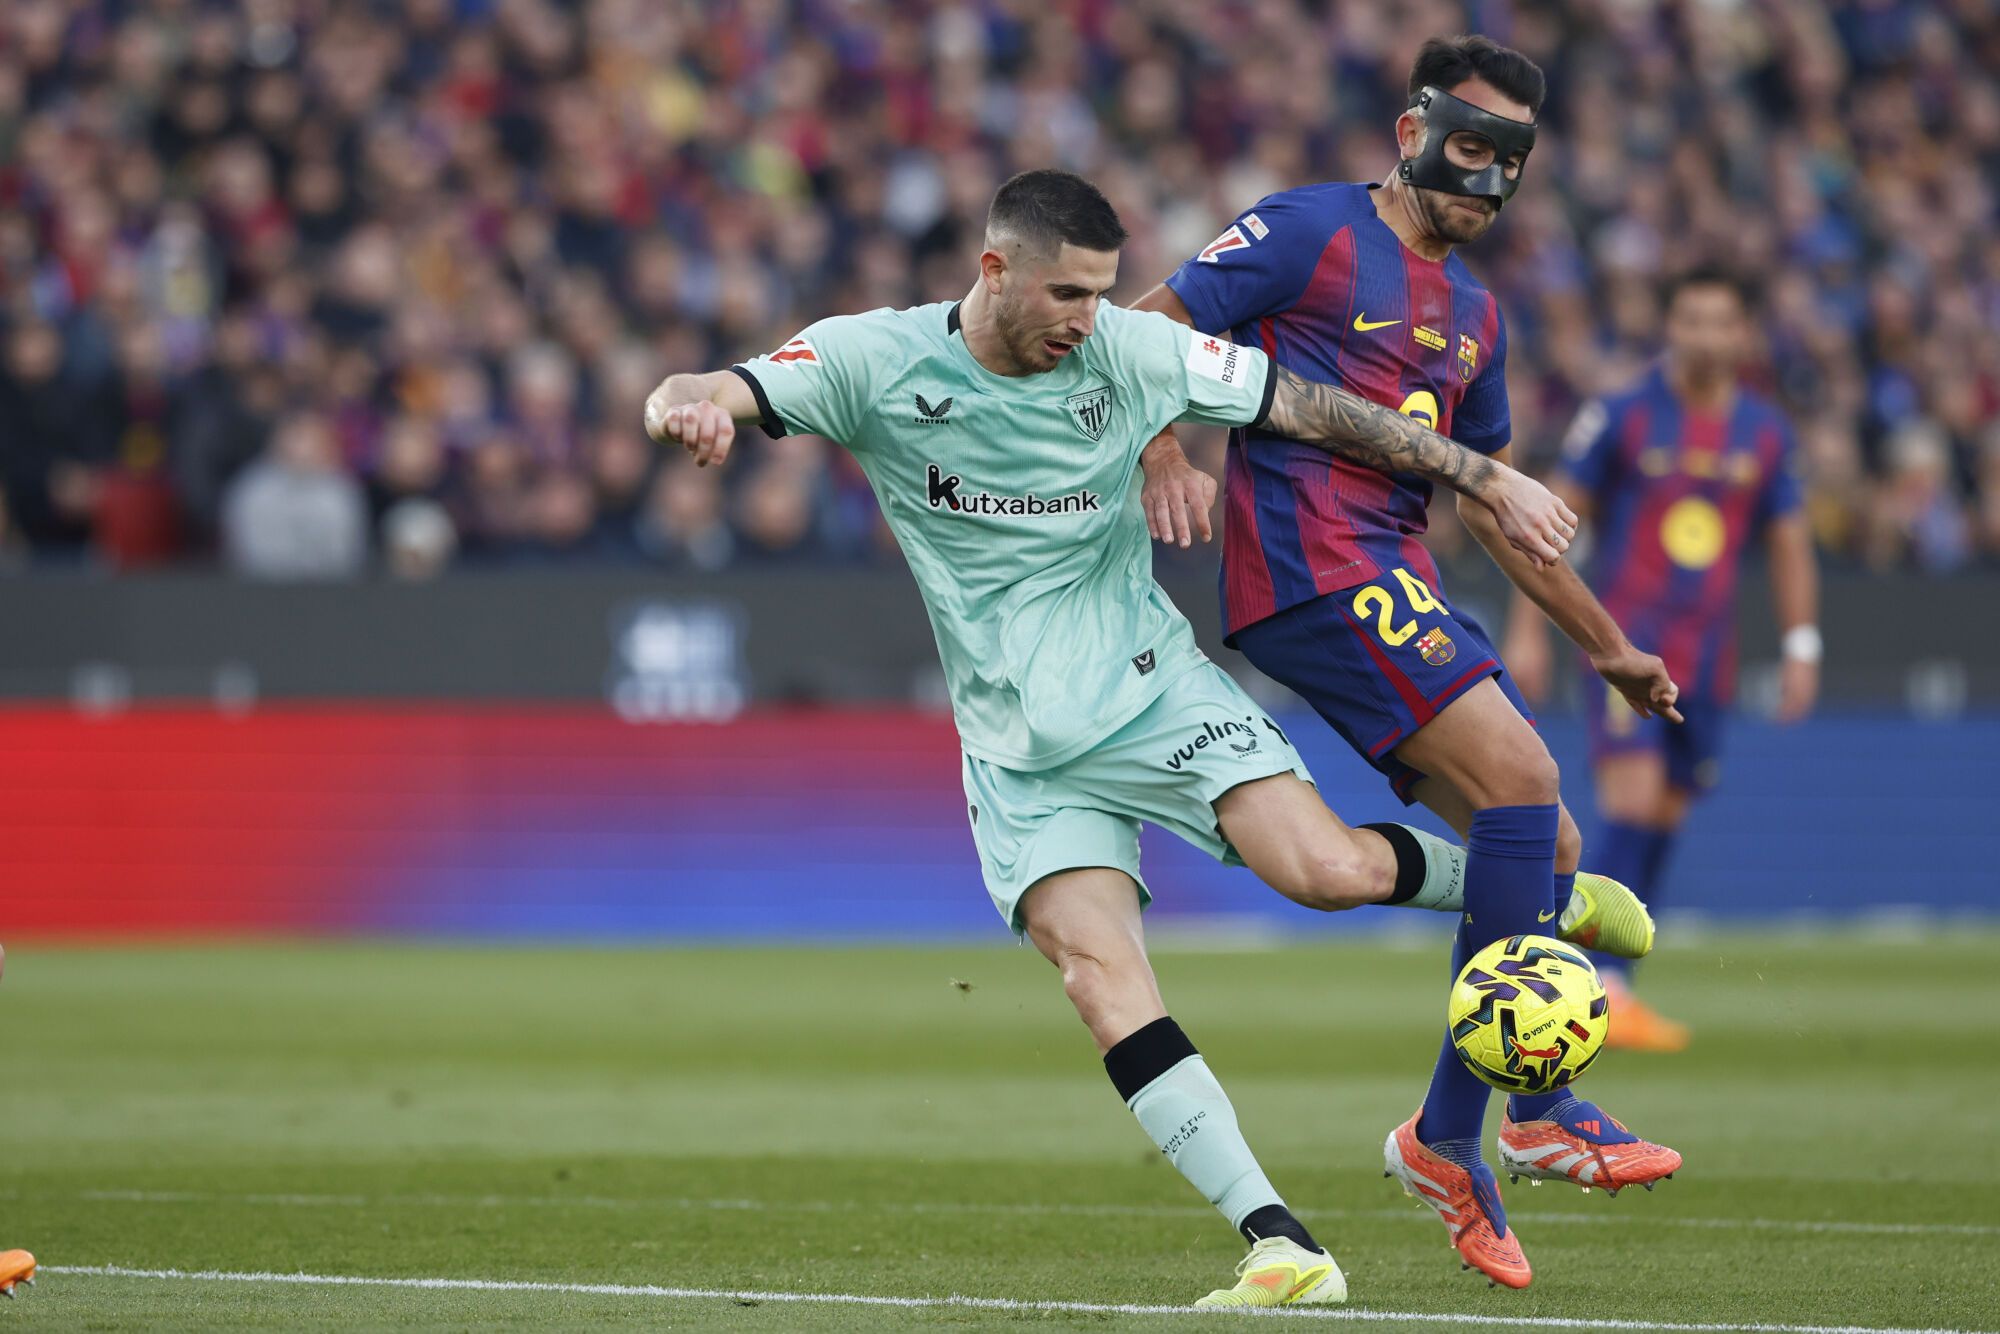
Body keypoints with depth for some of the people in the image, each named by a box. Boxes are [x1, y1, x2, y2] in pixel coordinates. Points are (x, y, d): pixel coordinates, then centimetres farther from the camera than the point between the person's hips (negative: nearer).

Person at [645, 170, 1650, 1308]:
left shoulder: (1129, 352, -7)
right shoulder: (878, 361, -8)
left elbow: (1315, 410, -1)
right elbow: (697, 398, -17)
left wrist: (1489, 478, -2)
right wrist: (691, 405, -43)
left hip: (1155, 689, 0)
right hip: (1023, 753, 0)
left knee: (1329, 870, -20)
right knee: (1097, 968, -19)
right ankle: (1280, 1243, -20)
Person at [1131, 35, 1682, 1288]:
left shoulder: (1473, 313, 22)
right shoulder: (1310, 231, -1)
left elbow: (1494, 504, 30)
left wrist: (1610, 645, 31)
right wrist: (1166, 452, -23)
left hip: (1398, 585, 9)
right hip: (1312, 568, -9)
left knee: (1546, 853, 3)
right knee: (1525, 779, -20)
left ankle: (1458, 1140, 8)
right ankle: (1452, 1129, -19)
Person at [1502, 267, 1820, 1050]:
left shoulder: (1766, 434, 8)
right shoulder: (1621, 418, -5)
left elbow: (1789, 545, 15)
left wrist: (1801, 647, 8)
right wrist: (1527, 630, -4)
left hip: (1707, 656, 5)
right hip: (1627, 637, -5)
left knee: (1664, 819, 6)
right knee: (1633, 803, -17)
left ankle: (1609, 993, 15)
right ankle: (1604, 989, -18)